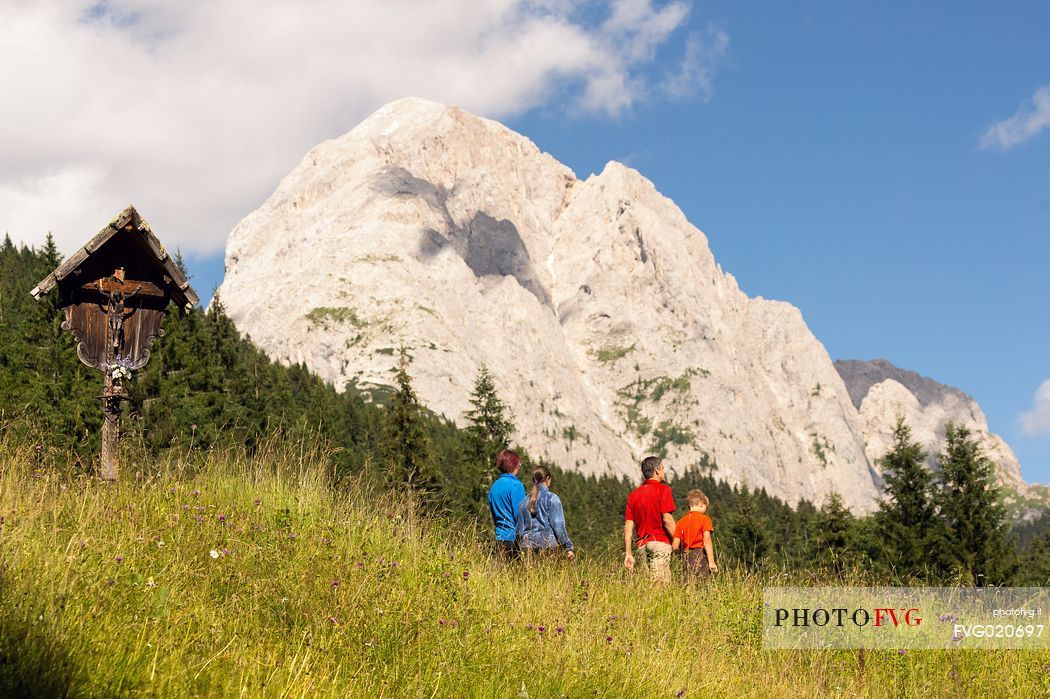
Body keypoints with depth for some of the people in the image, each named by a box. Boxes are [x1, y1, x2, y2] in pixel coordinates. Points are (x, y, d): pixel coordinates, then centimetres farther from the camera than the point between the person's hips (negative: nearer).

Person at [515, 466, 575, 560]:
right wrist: (568, 547, -4)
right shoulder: (552, 499, -2)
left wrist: (522, 545, 21)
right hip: (548, 543, -5)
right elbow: (559, 526, -7)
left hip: (528, 545, 5)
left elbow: (519, 528, 14)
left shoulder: (524, 502, 12)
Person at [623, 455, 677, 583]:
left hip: (642, 545, 6)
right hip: (659, 542, -6)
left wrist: (628, 553, 12)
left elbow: (628, 526, 11)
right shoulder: (663, 489, -2)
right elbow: (667, 520, -12)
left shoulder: (634, 494, 15)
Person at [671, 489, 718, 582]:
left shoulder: (681, 522, 12)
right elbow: (706, 540, -11)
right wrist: (711, 561, -13)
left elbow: (675, 547, 7)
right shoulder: (704, 519, -1)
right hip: (701, 555, -5)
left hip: (687, 557, 5)